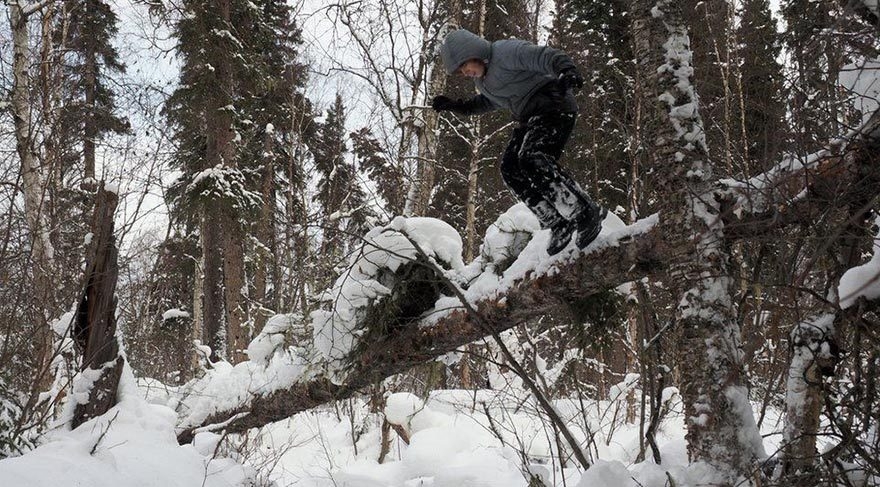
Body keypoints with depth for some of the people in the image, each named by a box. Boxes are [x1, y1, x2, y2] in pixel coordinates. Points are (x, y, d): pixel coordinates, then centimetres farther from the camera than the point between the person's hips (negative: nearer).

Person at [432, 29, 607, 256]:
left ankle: (587, 213, -26)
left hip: (554, 107, -10)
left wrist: (567, 71, -47)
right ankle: (559, 225, -8)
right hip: (531, 118, 10)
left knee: (532, 160, -28)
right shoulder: (481, 77, 13)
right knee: (510, 169, -6)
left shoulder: (507, 51, -16)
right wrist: (457, 106, 18)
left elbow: (546, 56, -27)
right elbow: (490, 101, 31)